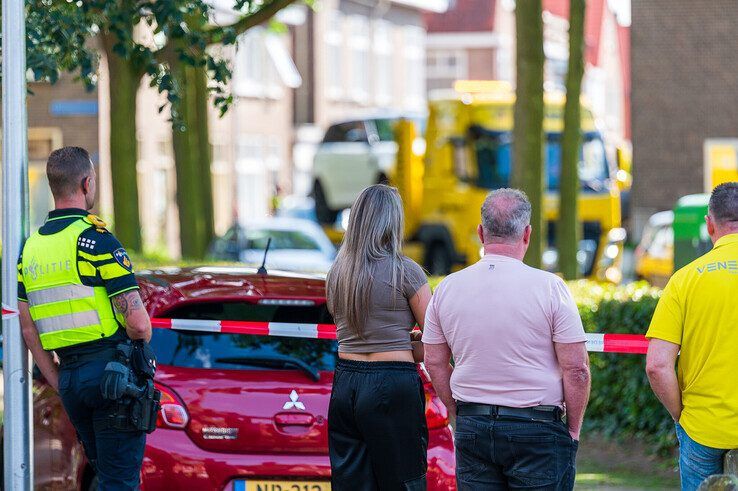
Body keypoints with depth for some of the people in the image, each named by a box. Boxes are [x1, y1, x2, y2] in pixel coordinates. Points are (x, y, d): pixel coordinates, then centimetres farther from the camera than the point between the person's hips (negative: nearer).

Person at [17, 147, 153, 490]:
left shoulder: (30, 247, 10)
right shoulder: (96, 239, -12)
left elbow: (27, 329, 11)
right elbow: (138, 322, -16)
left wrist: (58, 385, 16)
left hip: (69, 375, 7)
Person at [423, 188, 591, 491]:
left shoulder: (447, 288, 4)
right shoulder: (548, 287, -8)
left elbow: (435, 364, 11)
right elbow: (576, 369, -9)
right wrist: (573, 429, 2)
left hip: (471, 430, 4)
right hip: (537, 430, -4)